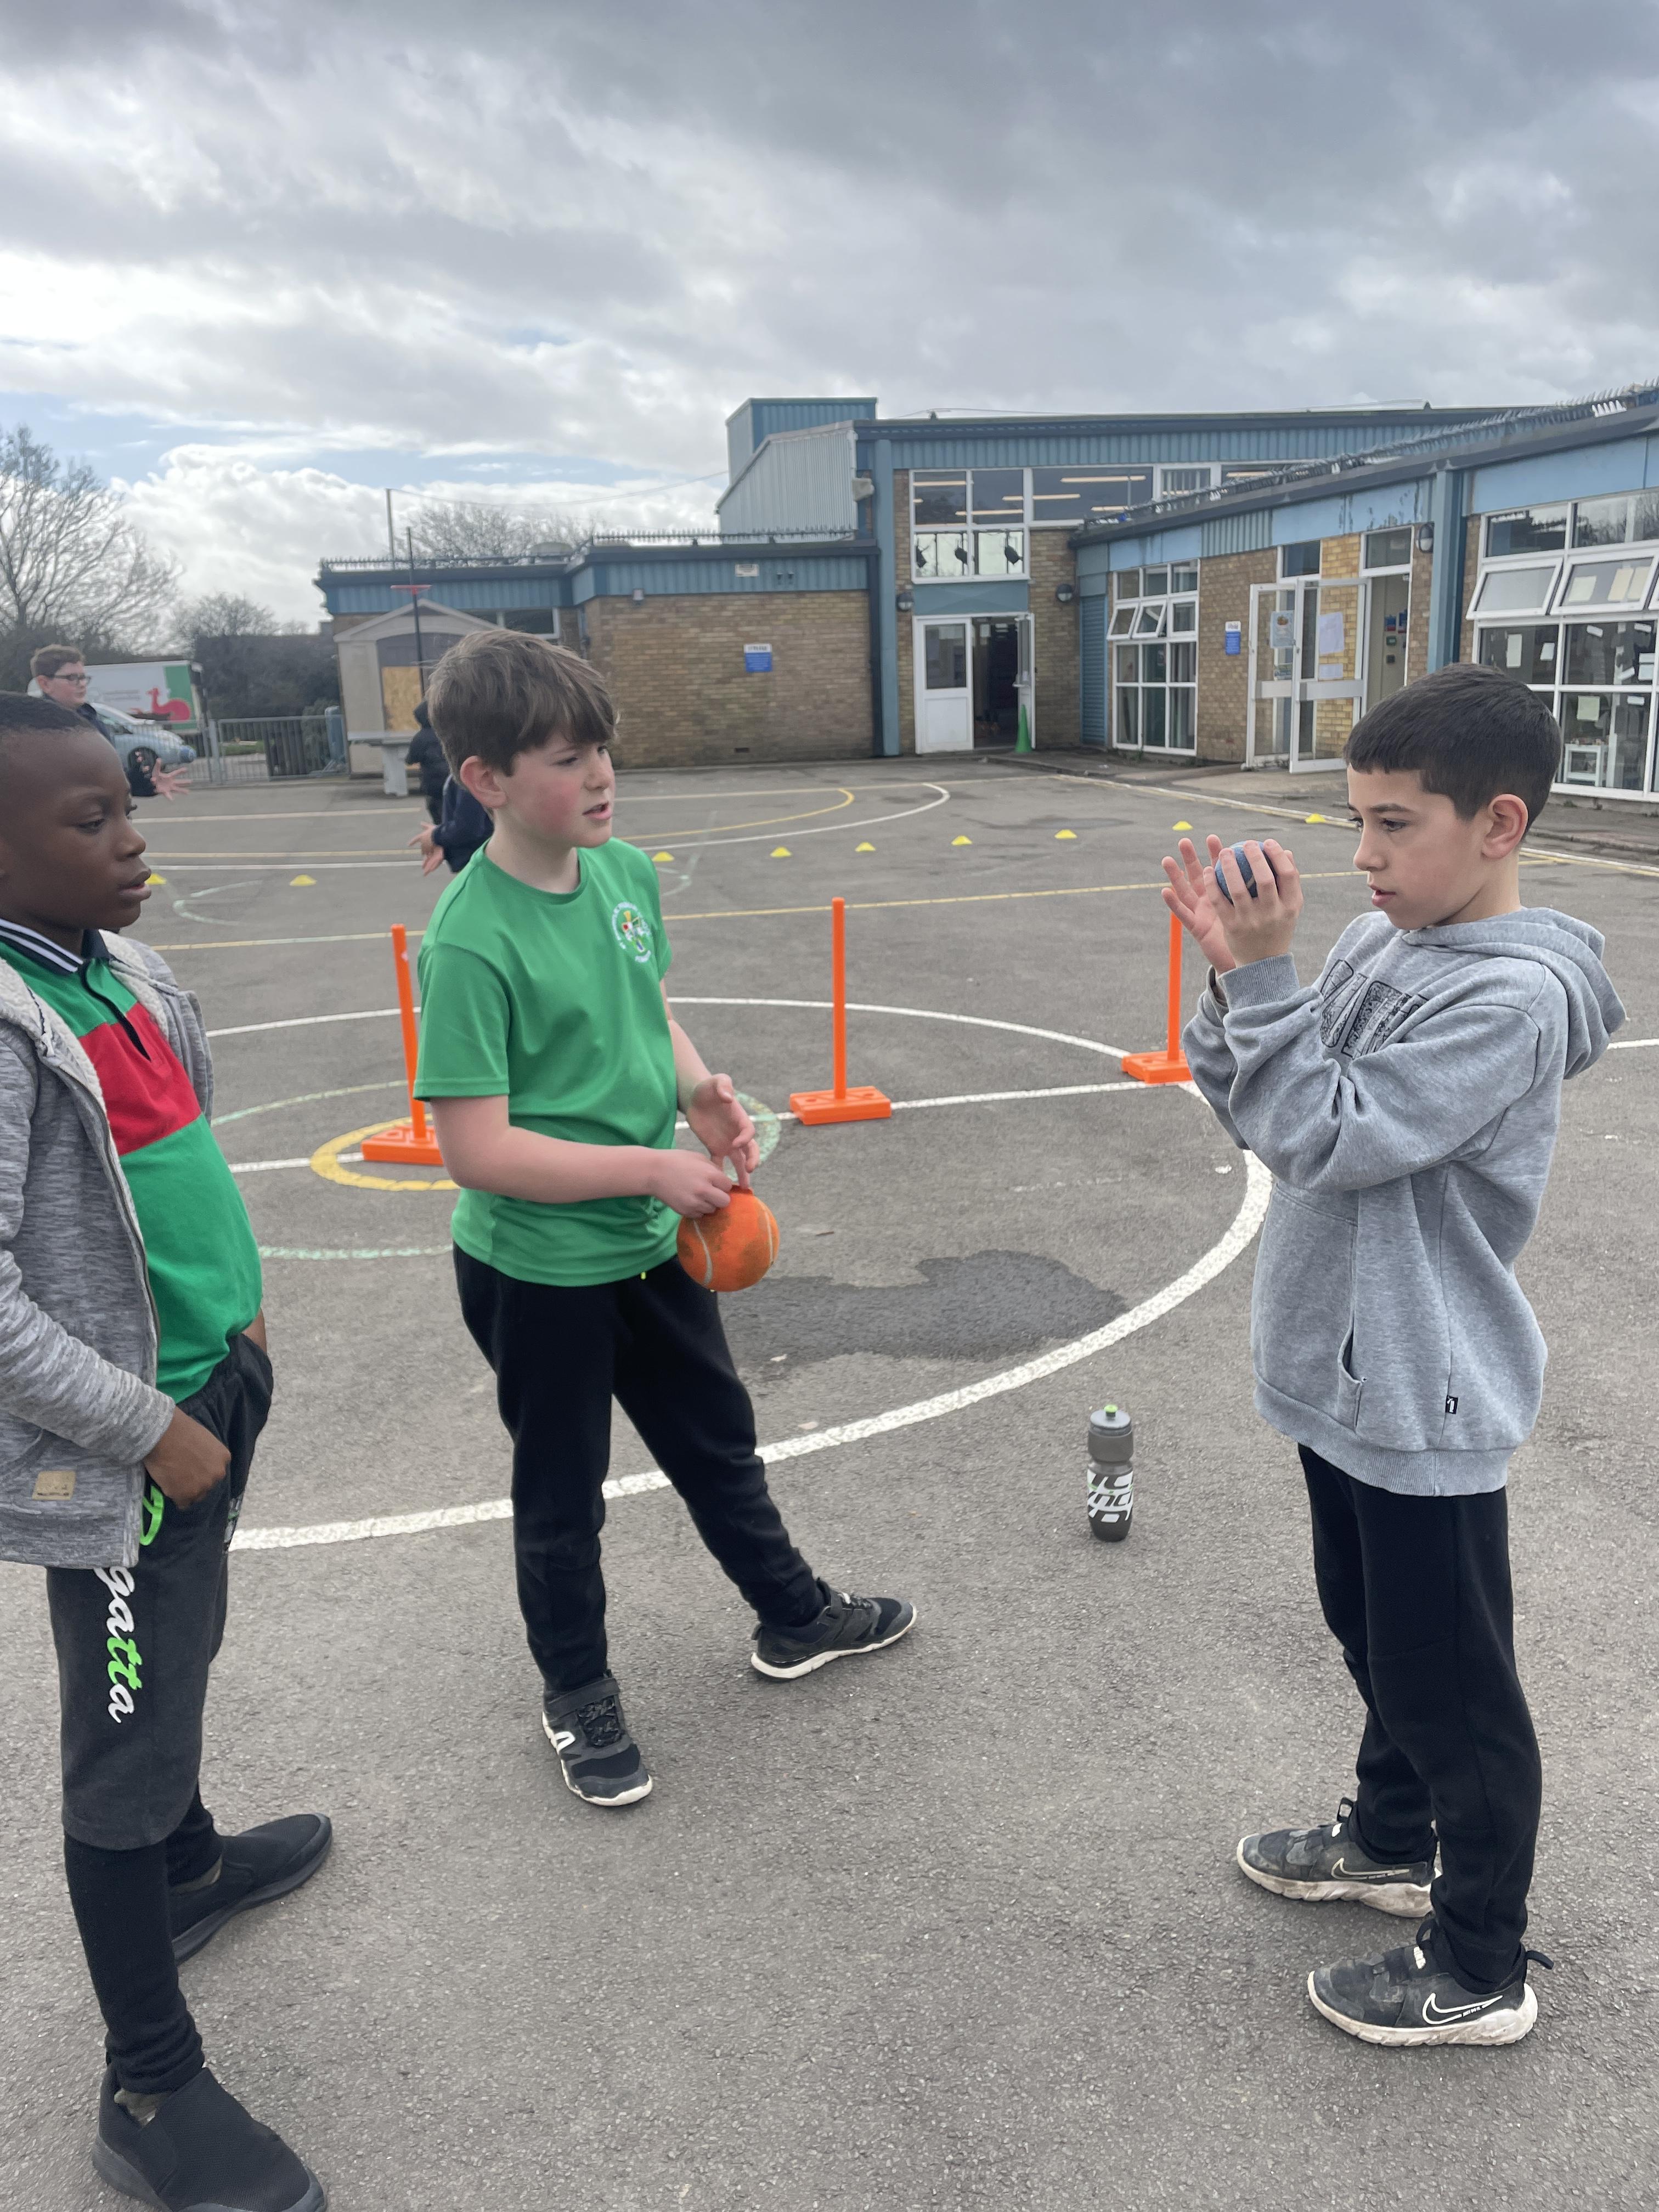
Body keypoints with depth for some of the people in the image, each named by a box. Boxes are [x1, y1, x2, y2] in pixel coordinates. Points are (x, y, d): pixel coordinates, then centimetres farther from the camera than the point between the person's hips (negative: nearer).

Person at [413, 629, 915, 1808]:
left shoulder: (626, 873, -3)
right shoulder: (472, 939, -24)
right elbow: (478, 1149, -26)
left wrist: (701, 1090, -7)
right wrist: (652, 1168, -24)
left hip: (652, 1243, 7)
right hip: (537, 1270, -6)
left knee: (721, 1441, 24)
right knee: (563, 1493, 15)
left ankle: (796, 1616, 47)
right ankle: (578, 1693, 40)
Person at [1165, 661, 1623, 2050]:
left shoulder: (1513, 996, -23)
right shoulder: (1378, 943, 1)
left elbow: (1326, 1137, -27)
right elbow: (1257, 1106, 3)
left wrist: (1261, 972, -25)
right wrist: (1235, 964, -11)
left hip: (1427, 1407, -8)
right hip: (1344, 1371, 8)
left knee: (1453, 1689, 9)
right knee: (1371, 1635, 26)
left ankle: (1481, 1974, 28)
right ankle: (1390, 1842, 49)